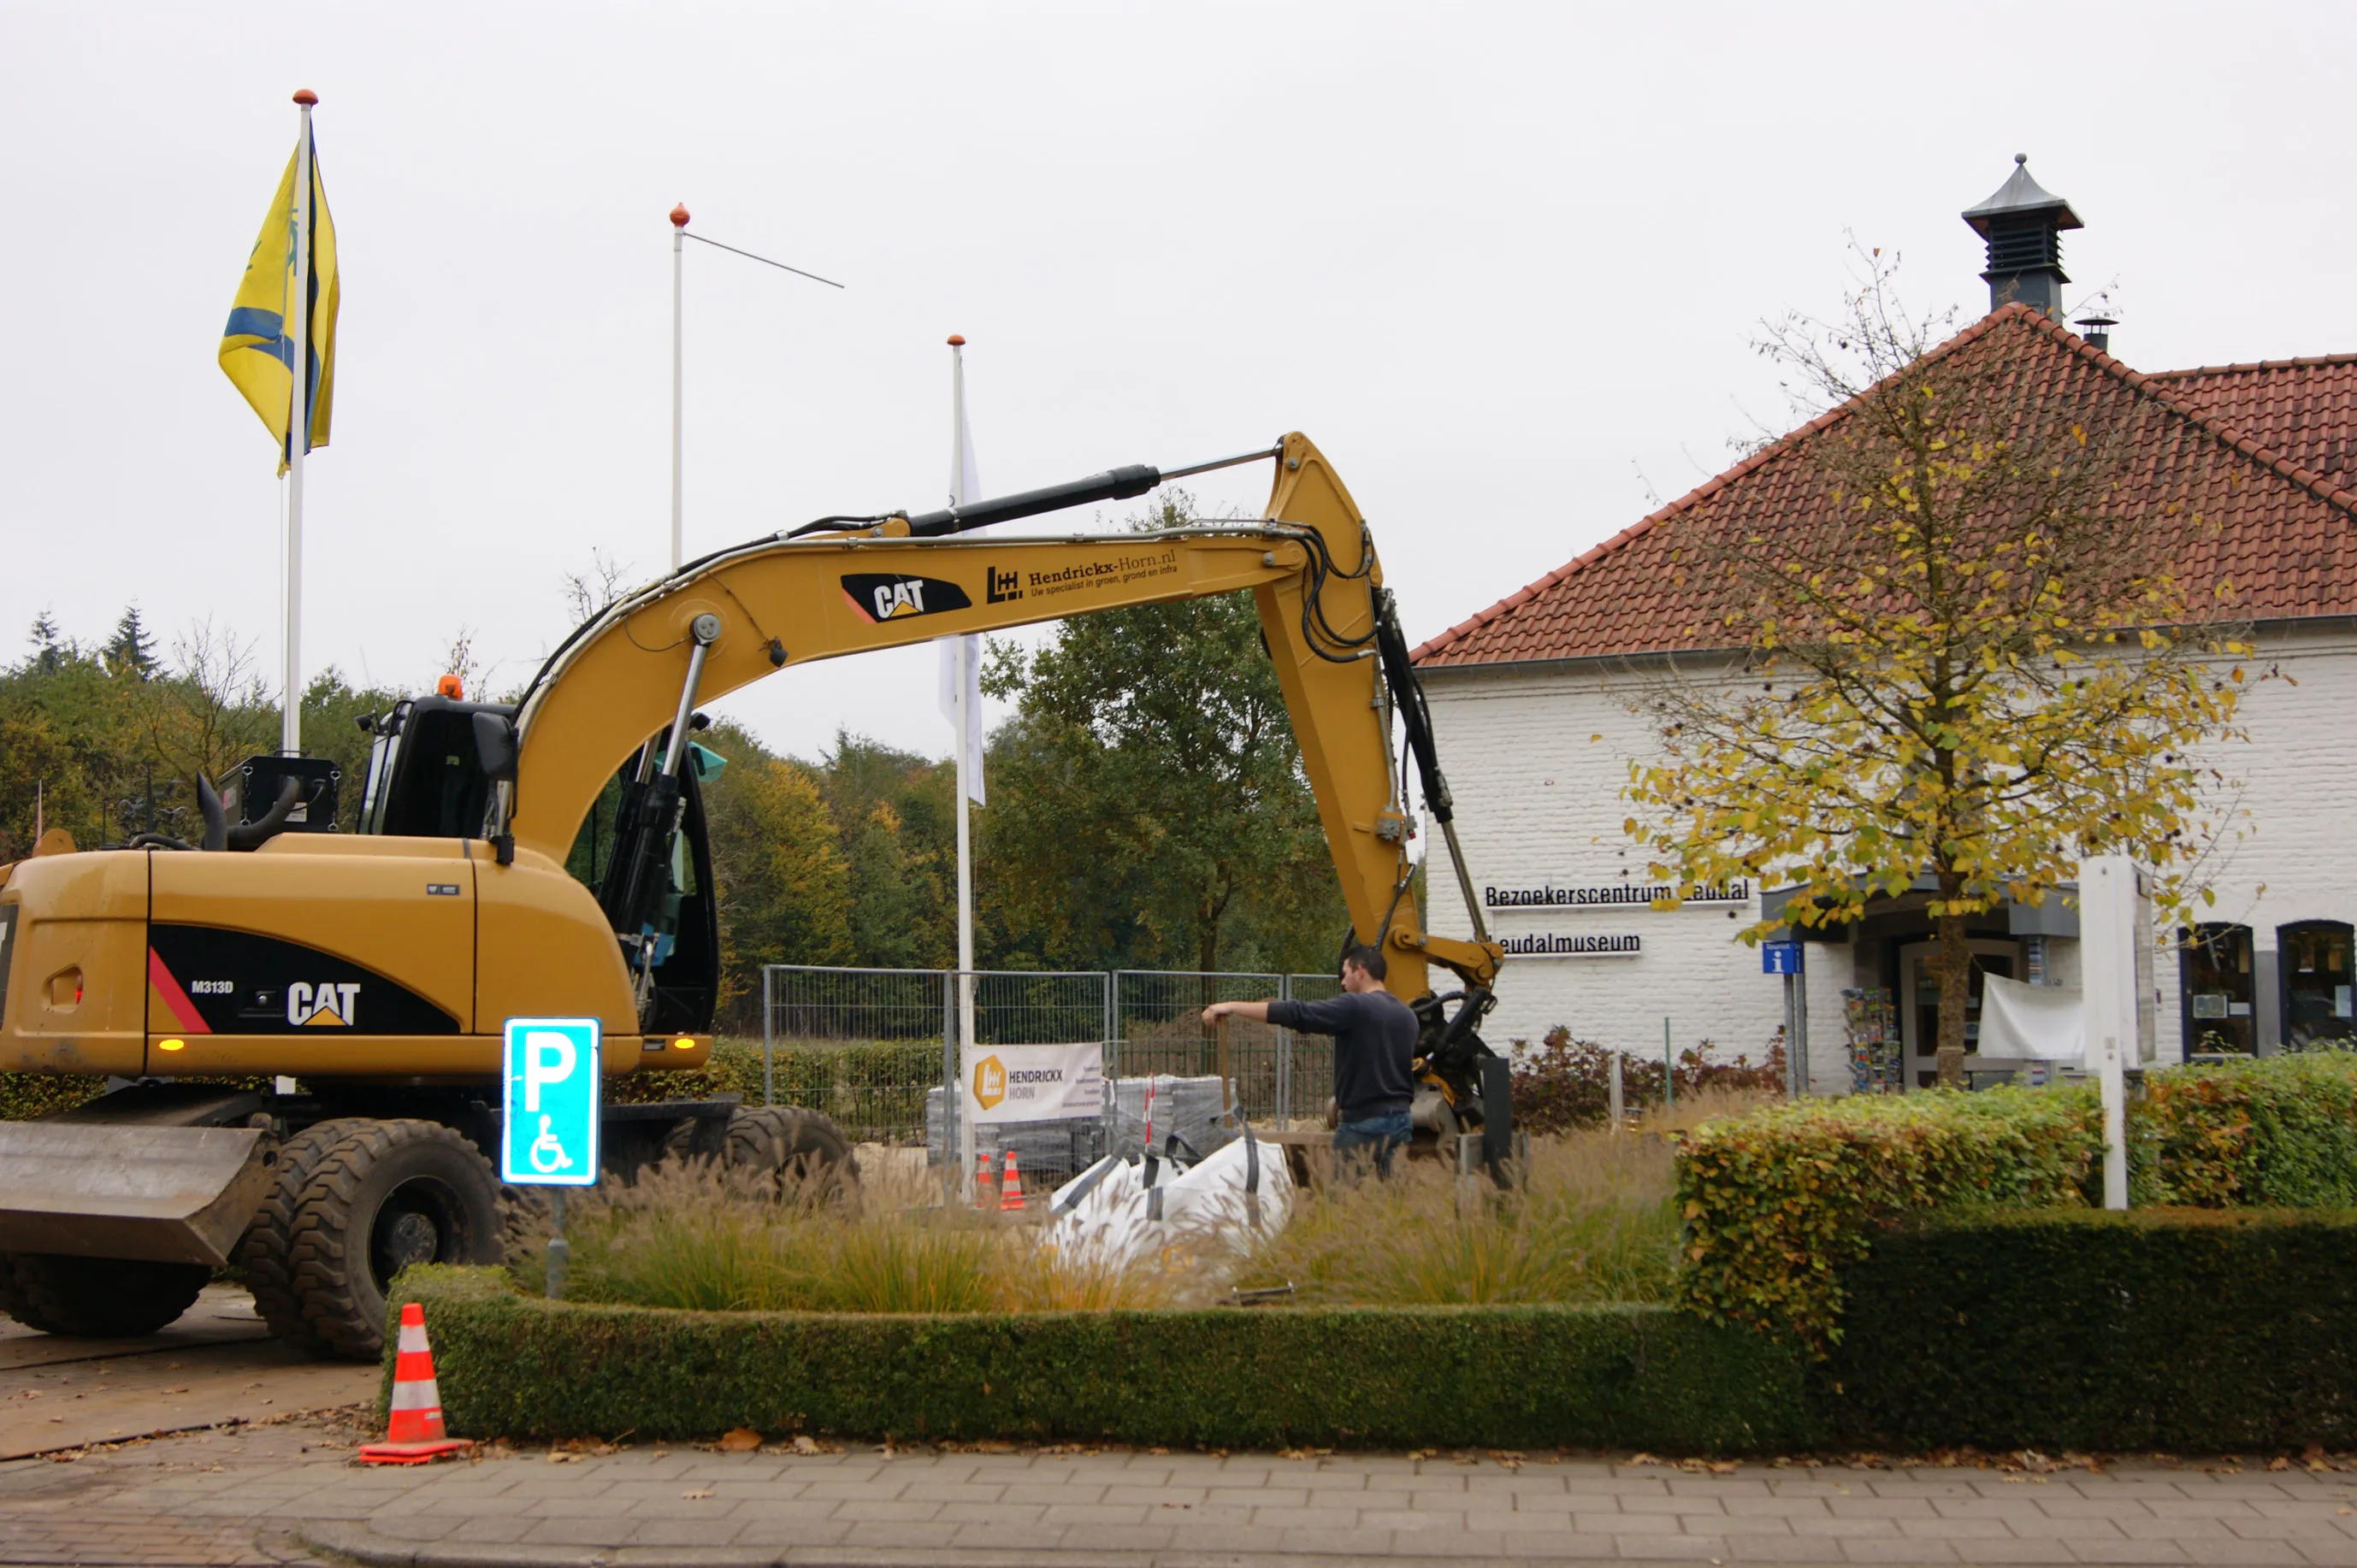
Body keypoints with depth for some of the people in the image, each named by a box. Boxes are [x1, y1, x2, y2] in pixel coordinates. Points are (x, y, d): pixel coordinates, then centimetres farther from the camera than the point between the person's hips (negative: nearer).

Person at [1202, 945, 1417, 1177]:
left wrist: (1233, 1007, -17)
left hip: (1364, 1121, -7)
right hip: (1400, 1120, 7)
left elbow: (1296, 1014, -18)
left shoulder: (1355, 1007, -13)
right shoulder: (1406, 1015, 11)